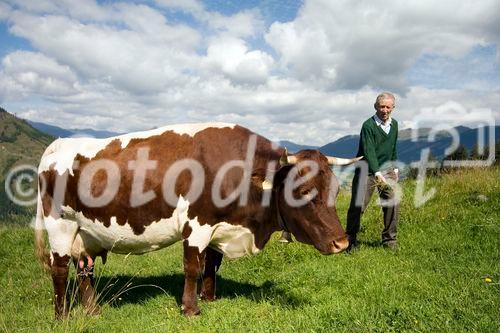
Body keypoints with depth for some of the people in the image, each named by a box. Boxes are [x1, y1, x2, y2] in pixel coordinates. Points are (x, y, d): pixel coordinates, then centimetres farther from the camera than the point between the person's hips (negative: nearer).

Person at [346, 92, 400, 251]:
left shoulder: (394, 124, 8)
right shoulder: (368, 125, -14)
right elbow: (368, 151, -24)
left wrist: (395, 167, 18)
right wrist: (377, 174, -33)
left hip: (386, 170, 6)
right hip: (367, 170, -5)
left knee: (393, 204, -2)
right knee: (357, 206, -4)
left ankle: (389, 239, 14)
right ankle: (350, 240, 12)